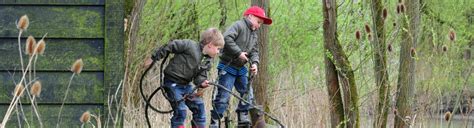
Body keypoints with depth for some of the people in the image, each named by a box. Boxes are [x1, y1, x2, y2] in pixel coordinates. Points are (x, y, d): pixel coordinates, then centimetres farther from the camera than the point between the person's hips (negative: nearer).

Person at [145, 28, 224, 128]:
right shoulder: (190, 46, -19)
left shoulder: (206, 62, 4)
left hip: (185, 84, 8)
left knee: (199, 107, 5)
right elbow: (170, 46, -16)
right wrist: (154, 58, -12)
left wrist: (202, 82, -22)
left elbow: (199, 76, 4)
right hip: (173, 83, -8)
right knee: (180, 111, -14)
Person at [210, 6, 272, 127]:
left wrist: (254, 63, -9)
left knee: (247, 94, 10)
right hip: (228, 66, -9)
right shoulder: (239, 26, -13)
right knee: (223, 96, -10)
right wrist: (239, 53, -27)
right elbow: (227, 38, -27)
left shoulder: (254, 34, 15)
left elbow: (254, 51, 11)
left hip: (241, 68, 9)